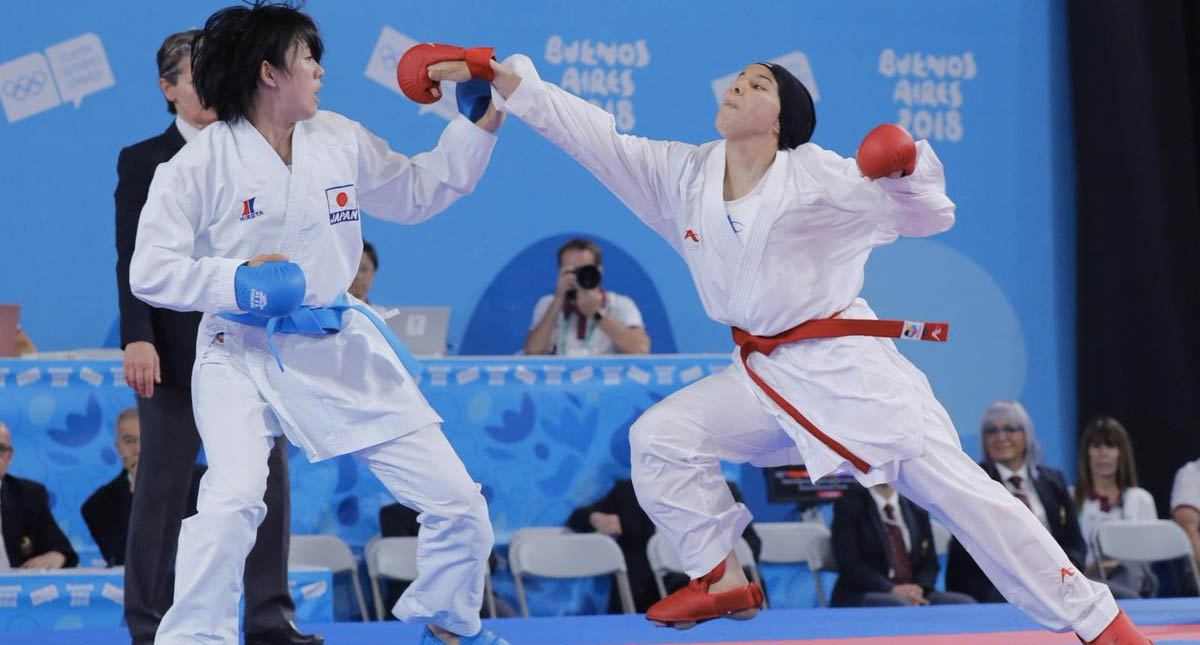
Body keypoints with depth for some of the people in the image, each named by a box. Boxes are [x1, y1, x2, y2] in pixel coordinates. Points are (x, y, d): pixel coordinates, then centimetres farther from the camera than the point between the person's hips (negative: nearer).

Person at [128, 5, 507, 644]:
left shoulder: (340, 141, 2)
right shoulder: (200, 162, -13)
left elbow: (417, 192, 18)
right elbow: (150, 272, -13)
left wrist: (480, 124, 8)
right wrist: (237, 279, -27)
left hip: (338, 348, 5)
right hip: (242, 353, -5)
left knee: (458, 503, 4)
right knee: (232, 499, -31)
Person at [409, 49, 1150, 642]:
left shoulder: (817, 177, -11)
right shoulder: (685, 175, 2)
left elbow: (928, 215, -10)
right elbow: (590, 131, 0)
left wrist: (909, 169, -32)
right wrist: (498, 76, -6)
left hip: (847, 367, -6)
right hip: (764, 377, 6)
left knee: (953, 485, -13)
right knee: (662, 438, -3)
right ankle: (723, 580, 12)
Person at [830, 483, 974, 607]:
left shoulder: (916, 508, 15)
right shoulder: (848, 505, 1)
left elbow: (929, 562, 13)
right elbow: (849, 565, -8)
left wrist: (919, 589, -11)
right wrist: (892, 590, -21)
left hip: (914, 592, 5)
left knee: (965, 604, -21)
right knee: (900, 606, -38)